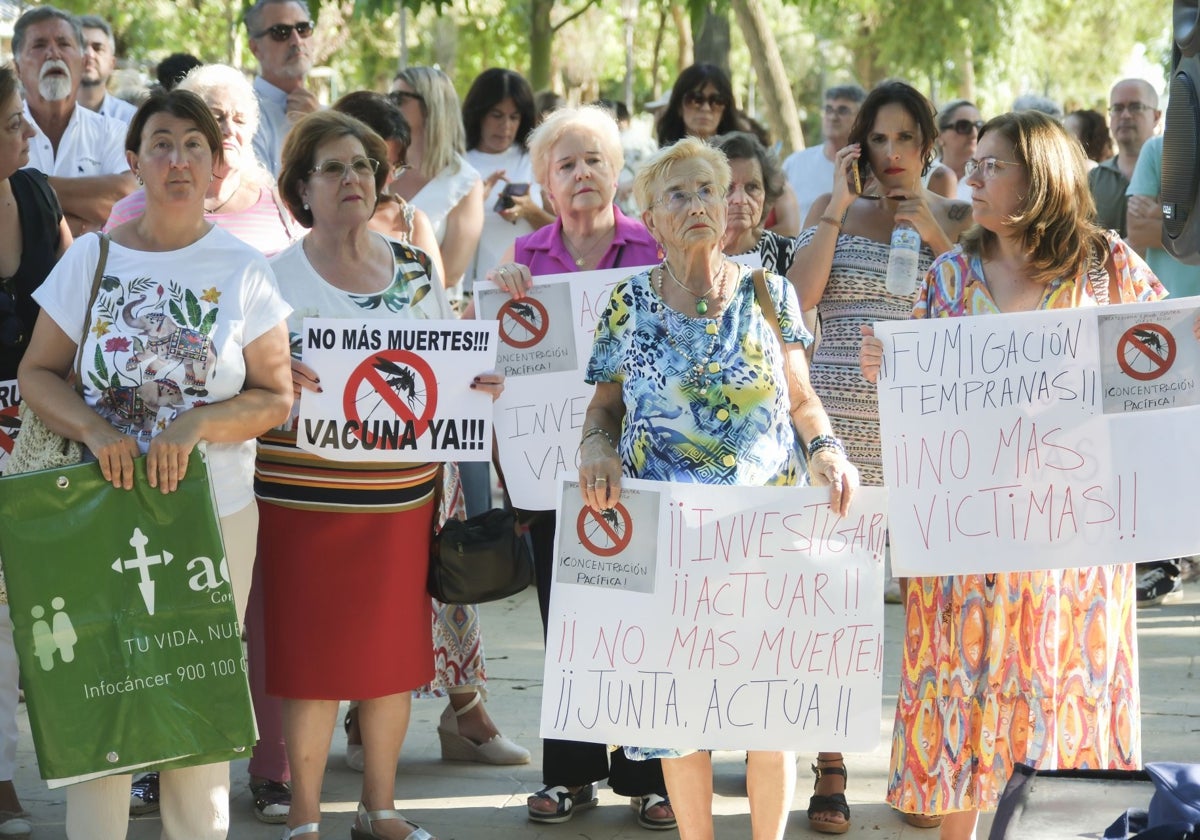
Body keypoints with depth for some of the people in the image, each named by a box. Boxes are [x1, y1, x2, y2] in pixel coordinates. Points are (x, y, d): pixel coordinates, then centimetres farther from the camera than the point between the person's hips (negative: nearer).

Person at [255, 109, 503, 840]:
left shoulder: (415, 269, 10)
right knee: (314, 654, -2)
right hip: (306, 497, -4)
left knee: (395, 650, 8)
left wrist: (480, 385, -3)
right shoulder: (275, 277, -2)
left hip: (402, 497, 4)